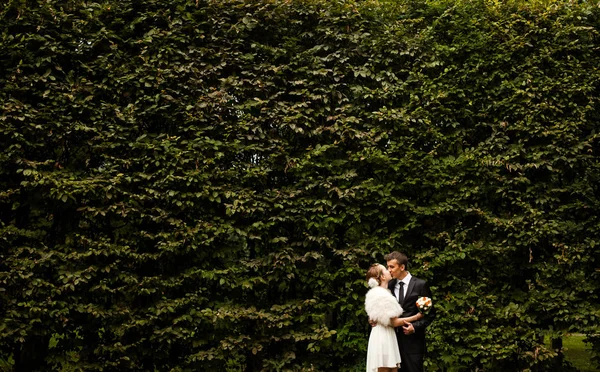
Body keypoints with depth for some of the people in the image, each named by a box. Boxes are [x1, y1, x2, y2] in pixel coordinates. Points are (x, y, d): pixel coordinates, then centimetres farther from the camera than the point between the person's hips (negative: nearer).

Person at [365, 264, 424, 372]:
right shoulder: (381, 295, -15)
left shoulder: (384, 293, 16)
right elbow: (394, 321, -14)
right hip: (383, 337, -9)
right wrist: (416, 317, -8)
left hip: (387, 336, 9)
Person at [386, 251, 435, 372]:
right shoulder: (390, 285, 10)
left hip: (412, 340, -4)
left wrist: (415, 326, -13)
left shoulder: (420, 285, -4)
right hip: (394, 338, 4)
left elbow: (430, 313, -2)